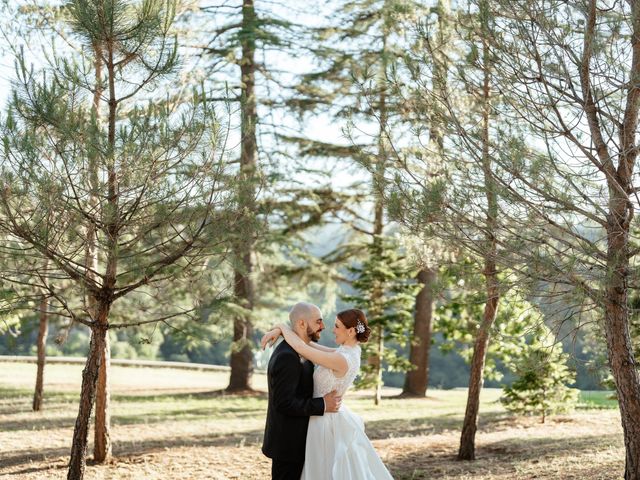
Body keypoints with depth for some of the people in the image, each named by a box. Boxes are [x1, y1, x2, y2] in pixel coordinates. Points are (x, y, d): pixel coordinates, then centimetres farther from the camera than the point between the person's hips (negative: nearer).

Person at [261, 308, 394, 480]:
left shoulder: (342, 360, -27)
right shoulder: (349, 352, 1)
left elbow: (301, 347, -28)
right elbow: (309, 346, 3)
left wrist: (282, 326, -11)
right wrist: (279, 330, -7)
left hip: (325, 422, -9)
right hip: (332, 418, 9)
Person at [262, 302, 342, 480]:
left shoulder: (298, 351, 11)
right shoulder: (287, 357, -22)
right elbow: (283, 402, -26)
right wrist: (323, 405, -21)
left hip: (295, 439, 10)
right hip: (288, 443, -10)